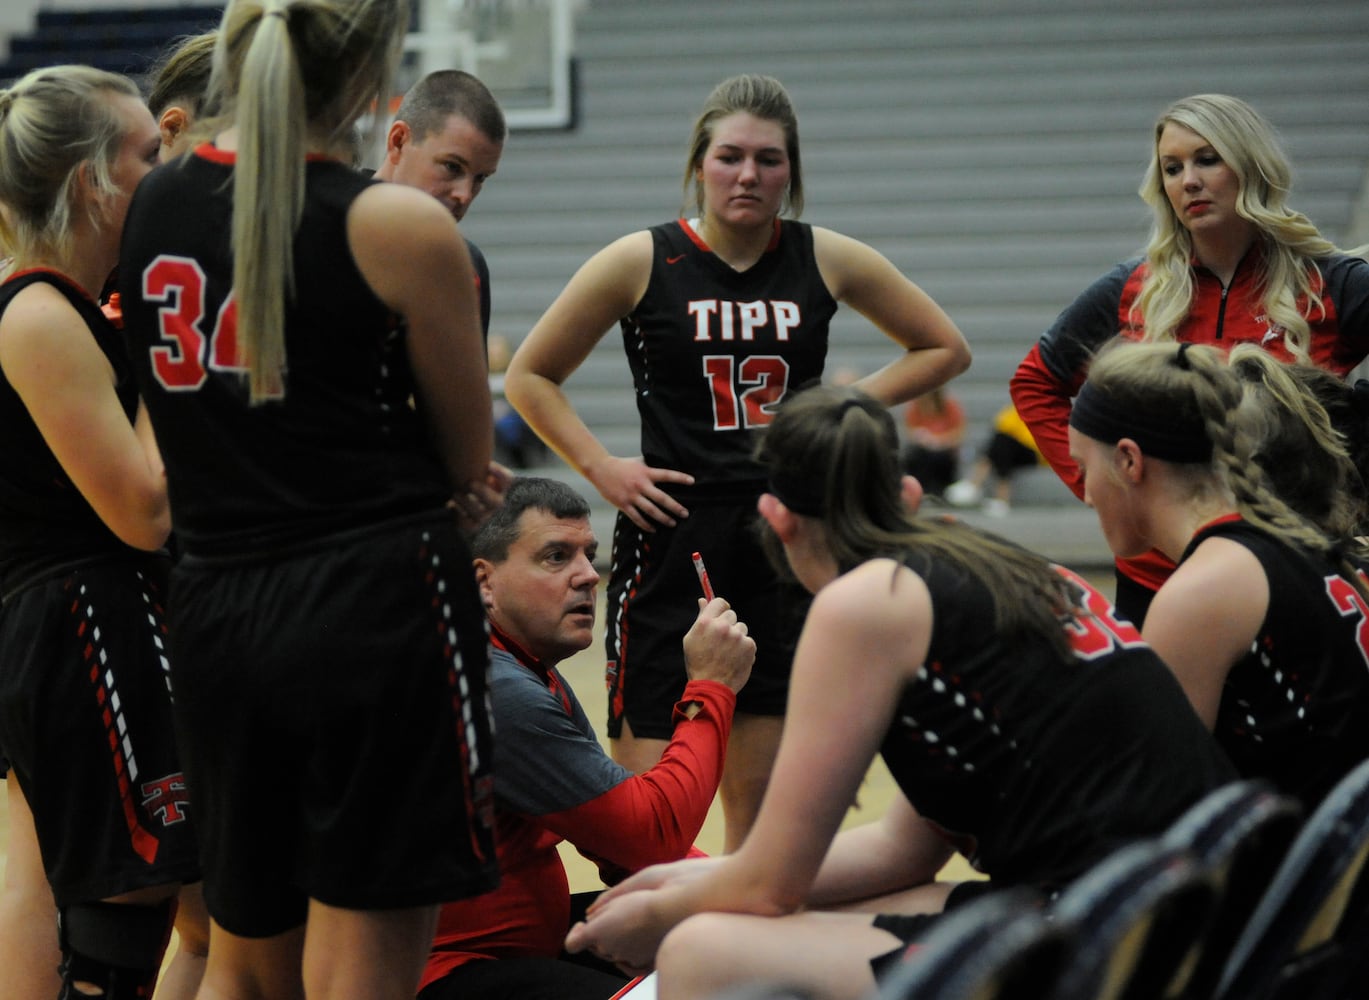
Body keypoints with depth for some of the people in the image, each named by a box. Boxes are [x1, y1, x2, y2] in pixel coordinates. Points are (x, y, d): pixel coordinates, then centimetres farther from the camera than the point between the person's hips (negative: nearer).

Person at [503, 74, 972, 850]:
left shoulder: (827, 261, 4)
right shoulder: (641, 263, -2)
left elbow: (945, 349, 16)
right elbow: (530, 376, 6)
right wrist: (602, 468, -4)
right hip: (672, 541, -2)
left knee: (763, 798, 7)